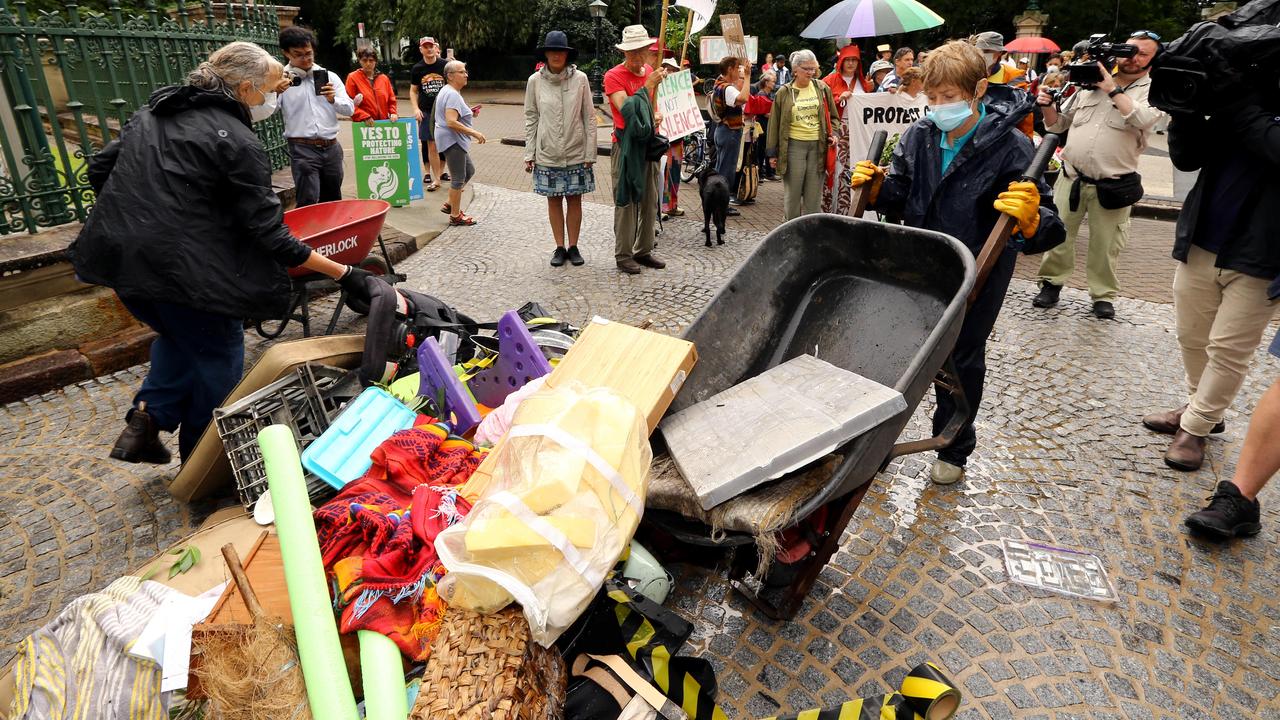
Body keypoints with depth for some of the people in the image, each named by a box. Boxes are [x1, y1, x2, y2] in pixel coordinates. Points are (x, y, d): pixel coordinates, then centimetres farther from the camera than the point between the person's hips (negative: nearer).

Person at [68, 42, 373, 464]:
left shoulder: (155, 110, 13)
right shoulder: (239, 142, -11)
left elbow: (99, 168, 17)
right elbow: (269, 235, -14)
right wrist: (345, 274, -12)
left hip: (118, 253, 8)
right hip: (180, 266, -8)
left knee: (180, 334, 31)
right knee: (219, 354, 12)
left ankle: (145, 421, 19)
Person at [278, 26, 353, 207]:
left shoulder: (329, 76, 10)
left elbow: (350, 109, 9)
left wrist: (333, 100, -11)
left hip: (331, 148, 4)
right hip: (302, 149, -4)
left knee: (333, 201, 14)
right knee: (308, 203, -10)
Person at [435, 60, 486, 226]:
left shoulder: (448, 91, 15)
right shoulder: (452, 94, -18)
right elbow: (451, 122, -27)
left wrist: (469, 113, 13)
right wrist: (474, 133, -24)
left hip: (456, 141, 11)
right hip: (452, 140, -11)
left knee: (469, 171, 20)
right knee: (458, 178, -3)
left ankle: (450, 204, 25)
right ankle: (455, 216, 7)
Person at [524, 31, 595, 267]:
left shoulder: (580, 78, -4)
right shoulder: (535, 81, -1)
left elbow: (589, 117, -1)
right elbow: (531, 118, 5)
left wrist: (590, 152, -4)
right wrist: (529, 153, 1)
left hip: (576, 152, -1)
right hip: (547, 154, 1)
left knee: (574, 199, 6)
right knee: (554, 200, 8)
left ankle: (573, 246, 19)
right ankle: (559, 247, 18)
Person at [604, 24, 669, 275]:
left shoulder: (651, 72, 12)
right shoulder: (613, 76, -8)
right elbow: (626, 108, -19)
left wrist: (658, 116, 4)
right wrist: (648, 84, -19)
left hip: (649, 142, 7)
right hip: (626, 144, -6)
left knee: (649, 201, 9)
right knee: (626, 201, -4)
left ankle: (644, 251, 20)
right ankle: (623, 256, 3)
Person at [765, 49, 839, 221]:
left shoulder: (823, 88, 8)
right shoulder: (784, 93, 2)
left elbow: (832, 116, 17)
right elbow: (774, 123, 5)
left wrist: (833, 134, -1)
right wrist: (772, 153, 2)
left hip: (818, 146, 2)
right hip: (794, 146, -2)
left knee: (814, 194, 5)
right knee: (792, 193, 2)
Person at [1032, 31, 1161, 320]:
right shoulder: (1090, 84, 12)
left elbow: (1143, 119, -20)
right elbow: (1058, 124, 17)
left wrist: (1111, 89, -15)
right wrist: (1048, 105, -4)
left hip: (1112, 185, -2)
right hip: (1071, 177, 2)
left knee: (1105, 245, 5)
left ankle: (1103, 294, 19)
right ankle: (1052, 282, 21)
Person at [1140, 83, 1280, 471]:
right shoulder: (1246, 88, 6)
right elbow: (1186, 157, 2)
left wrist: (1241, 106, -20)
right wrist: (1186, 105, -11)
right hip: (1200, 245, 4)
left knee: (1228, 350, 3)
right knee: (1192, 338, 14)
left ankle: (1195, 427, 16)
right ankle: (1201, 408, 33)